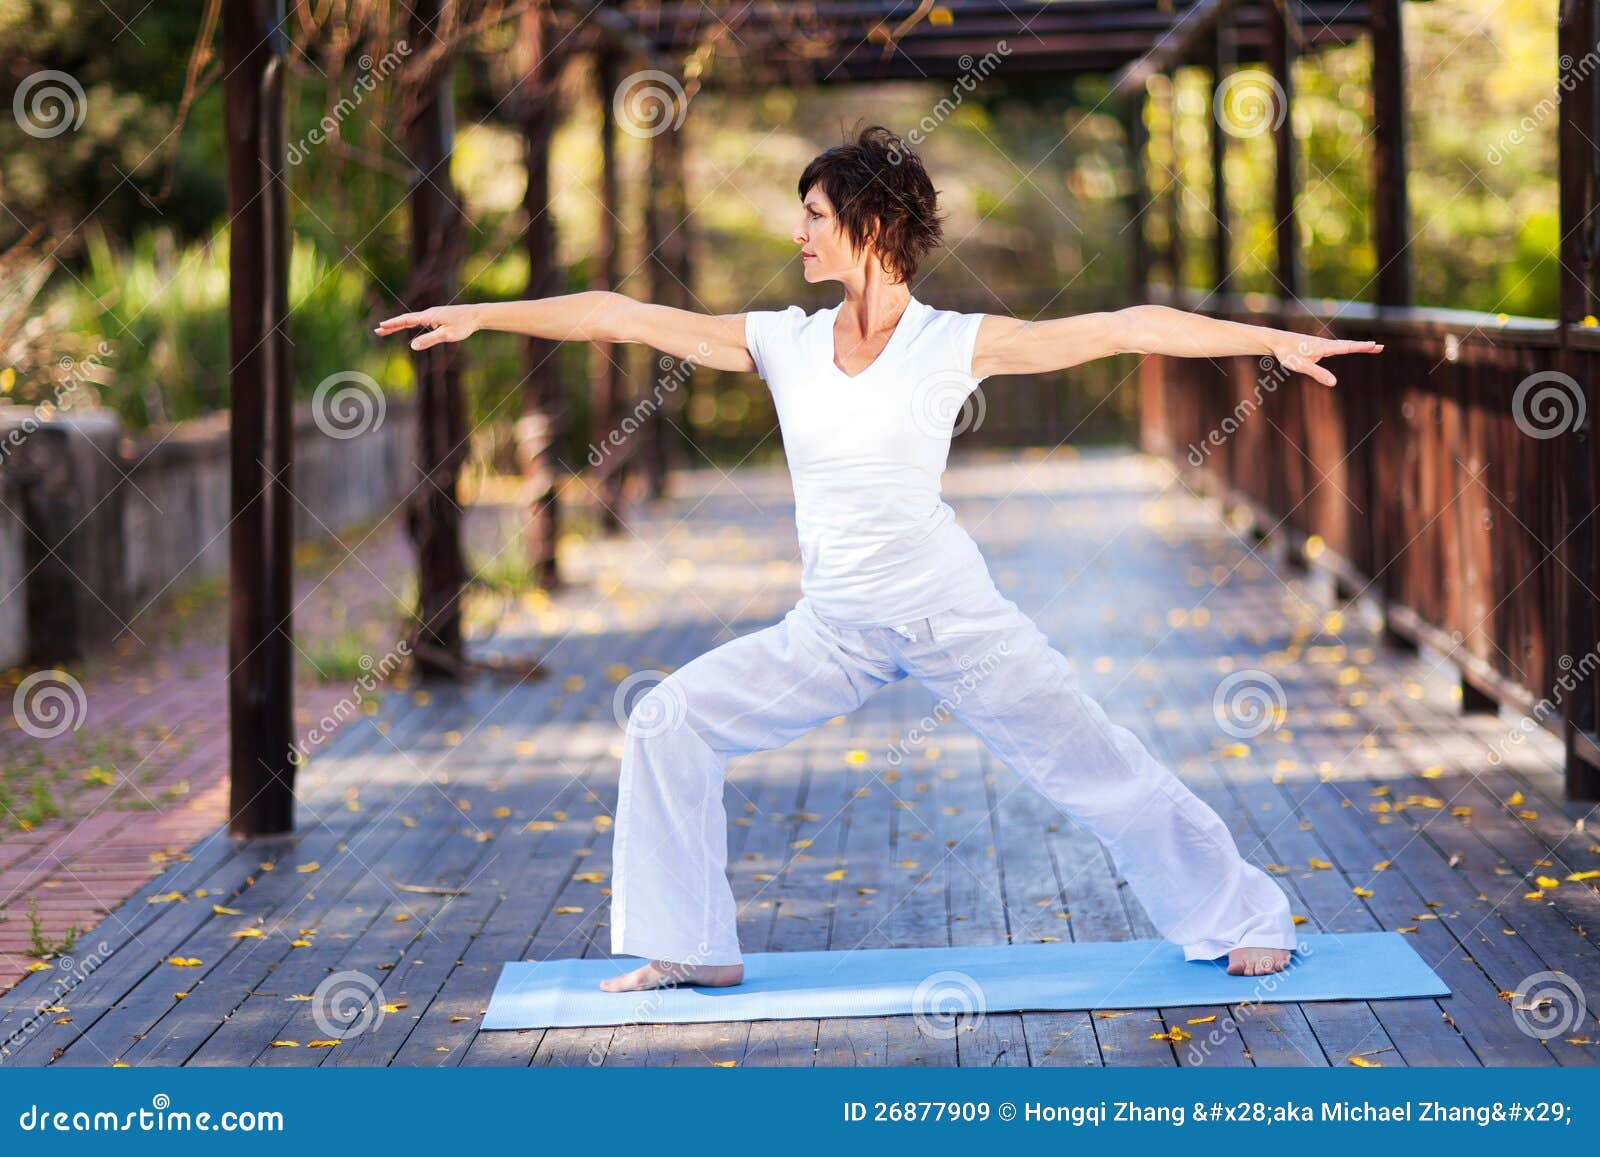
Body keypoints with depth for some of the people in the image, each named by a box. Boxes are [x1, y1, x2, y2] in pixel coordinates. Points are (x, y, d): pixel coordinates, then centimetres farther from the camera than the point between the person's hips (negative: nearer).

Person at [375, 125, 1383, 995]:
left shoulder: (954, 342, -10)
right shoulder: (781, 342, 1)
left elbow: (1127, 328, -13)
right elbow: (623, 315, 2)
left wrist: (1276, 340, -17)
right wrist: (481, 316, 3)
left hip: (948, 610, -4)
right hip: (834, 629, 4)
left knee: (1091, 760, 0)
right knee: (670, 726, -3)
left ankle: (1239, 919, 19)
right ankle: (693, 947, 8)